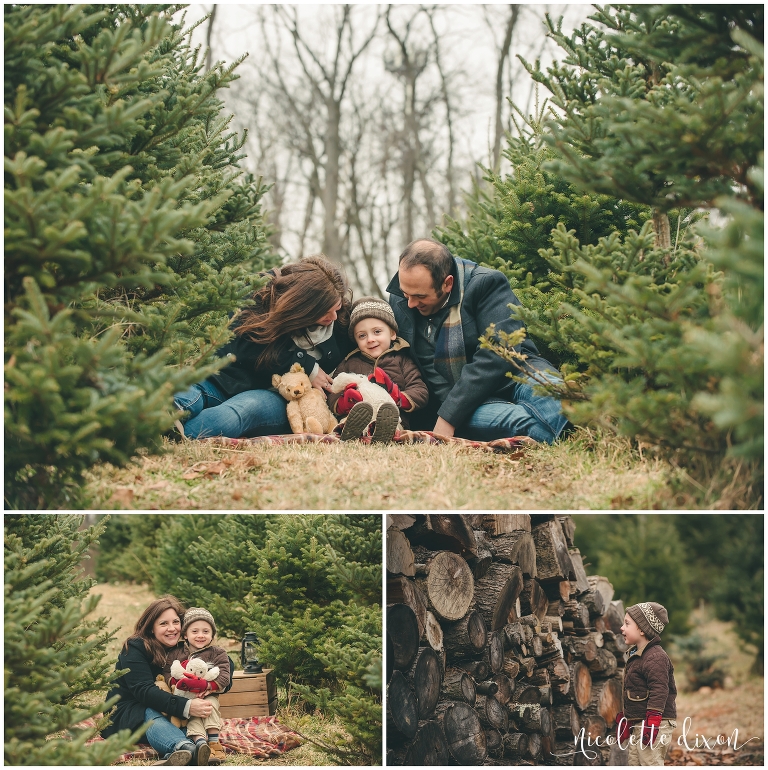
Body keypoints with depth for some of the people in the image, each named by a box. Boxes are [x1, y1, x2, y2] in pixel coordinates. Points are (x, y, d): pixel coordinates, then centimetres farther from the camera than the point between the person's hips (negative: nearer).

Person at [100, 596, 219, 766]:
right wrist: (186, 707, -41)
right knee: (151, 715, -39)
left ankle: (176, 755, -64)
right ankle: (187, 750, -72)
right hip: (125, 713, -5)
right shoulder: (135, 648, -12)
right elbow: (144, 691, -27)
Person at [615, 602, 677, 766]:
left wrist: (652, 722, -27)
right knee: (633, 763, 15)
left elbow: (659, 692, -24)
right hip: (638, 724, 11)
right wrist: (625, 720, 25)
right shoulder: (635, 655, 15)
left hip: (655, 726, -11)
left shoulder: (655, 657, -17)